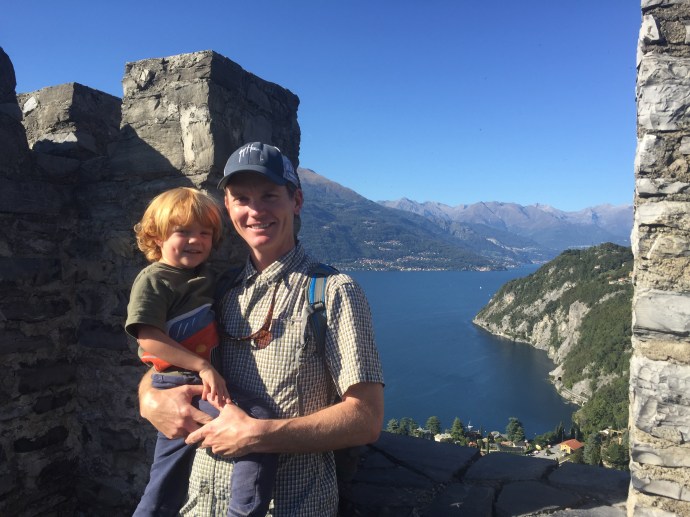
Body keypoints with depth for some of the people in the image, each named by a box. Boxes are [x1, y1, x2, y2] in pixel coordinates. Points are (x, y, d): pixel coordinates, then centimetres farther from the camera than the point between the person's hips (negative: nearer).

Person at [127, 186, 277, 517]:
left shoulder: (205, 276, 13)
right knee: (258, 424, -24)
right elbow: (148, 337, -22)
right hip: (181, 386, -8)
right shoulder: (153, 280, -10)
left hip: (198, 383, 8)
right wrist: (202, 366, -26)